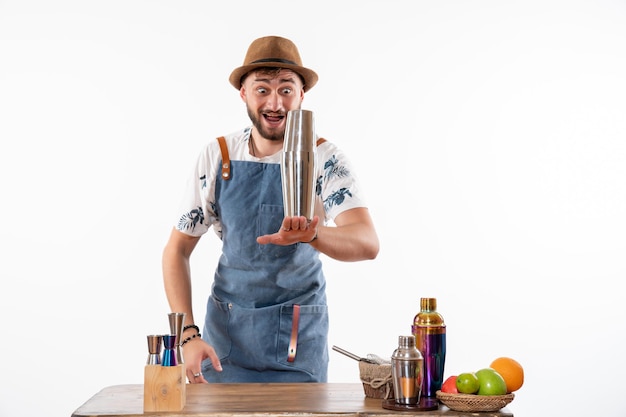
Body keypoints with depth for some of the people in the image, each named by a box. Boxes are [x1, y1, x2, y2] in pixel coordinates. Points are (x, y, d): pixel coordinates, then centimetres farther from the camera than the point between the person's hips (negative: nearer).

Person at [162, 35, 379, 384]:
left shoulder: (325, 159, -10)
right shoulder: (217, 156, -4)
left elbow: (368, 243, -25)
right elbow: (177, 250, 1)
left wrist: (312, 234, -46)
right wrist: (189, 334, -11)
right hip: (226, 333, 1)